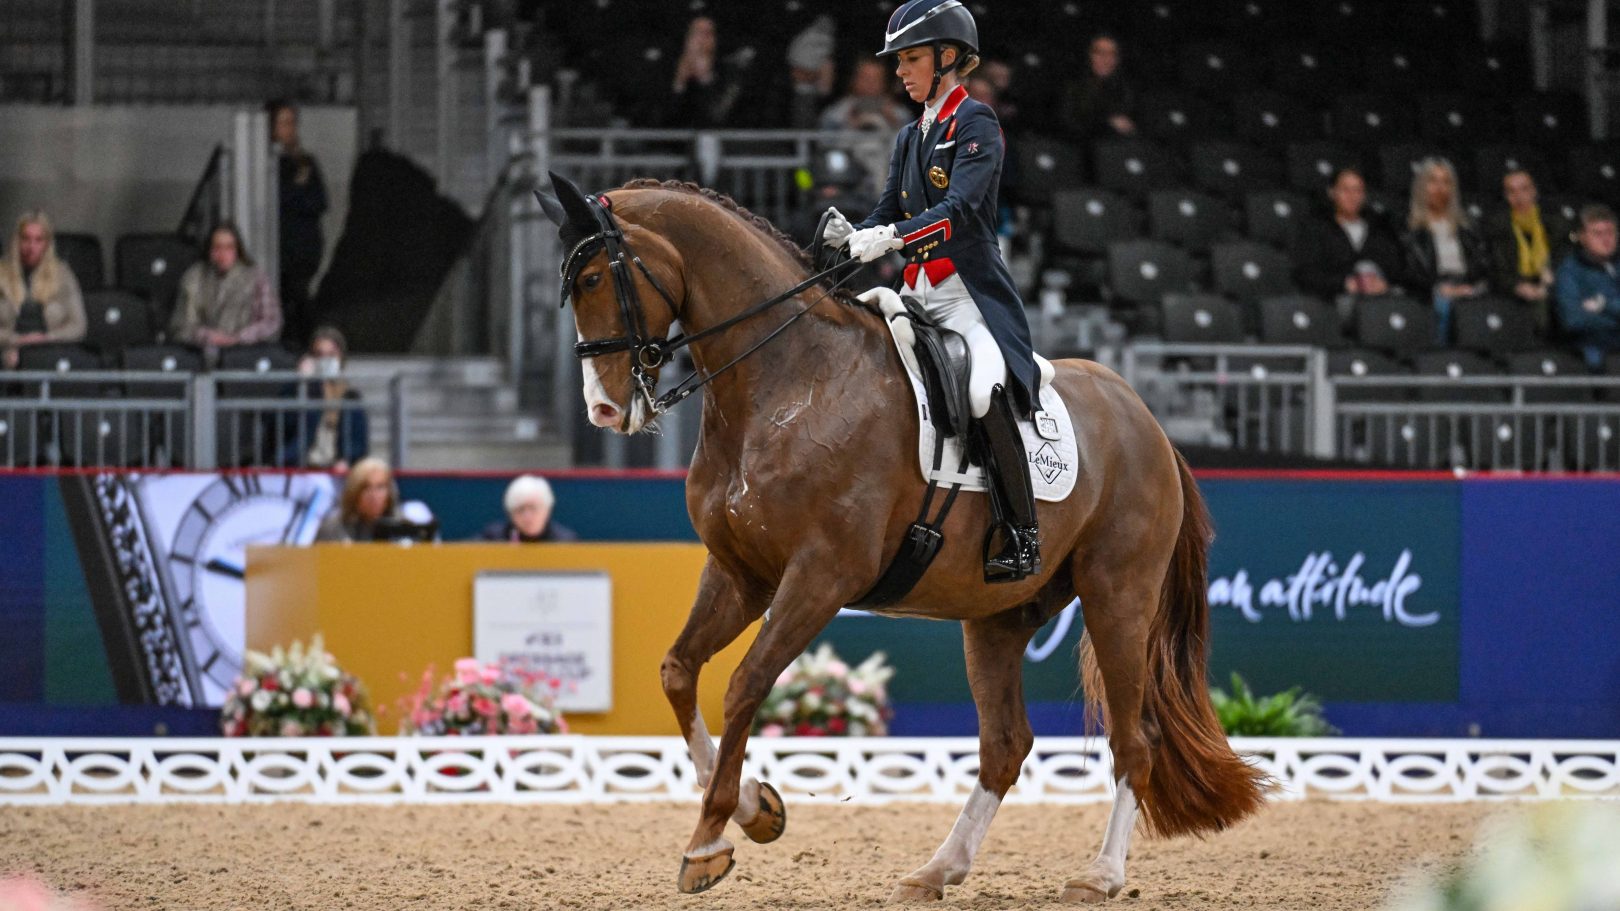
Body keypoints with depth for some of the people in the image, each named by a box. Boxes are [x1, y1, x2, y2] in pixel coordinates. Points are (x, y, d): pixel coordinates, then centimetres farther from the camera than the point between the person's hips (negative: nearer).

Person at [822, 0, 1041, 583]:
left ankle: (1020, 536, -28)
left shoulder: (975, 125, -4)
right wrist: (850, 236, -7)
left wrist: (894, 237, -31)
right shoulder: (911, 137, 19)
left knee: (985, 392, -32)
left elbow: (960, 207, -18)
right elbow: (888, 213, 15)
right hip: (919, 295, 9)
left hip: (972, 293, -9)